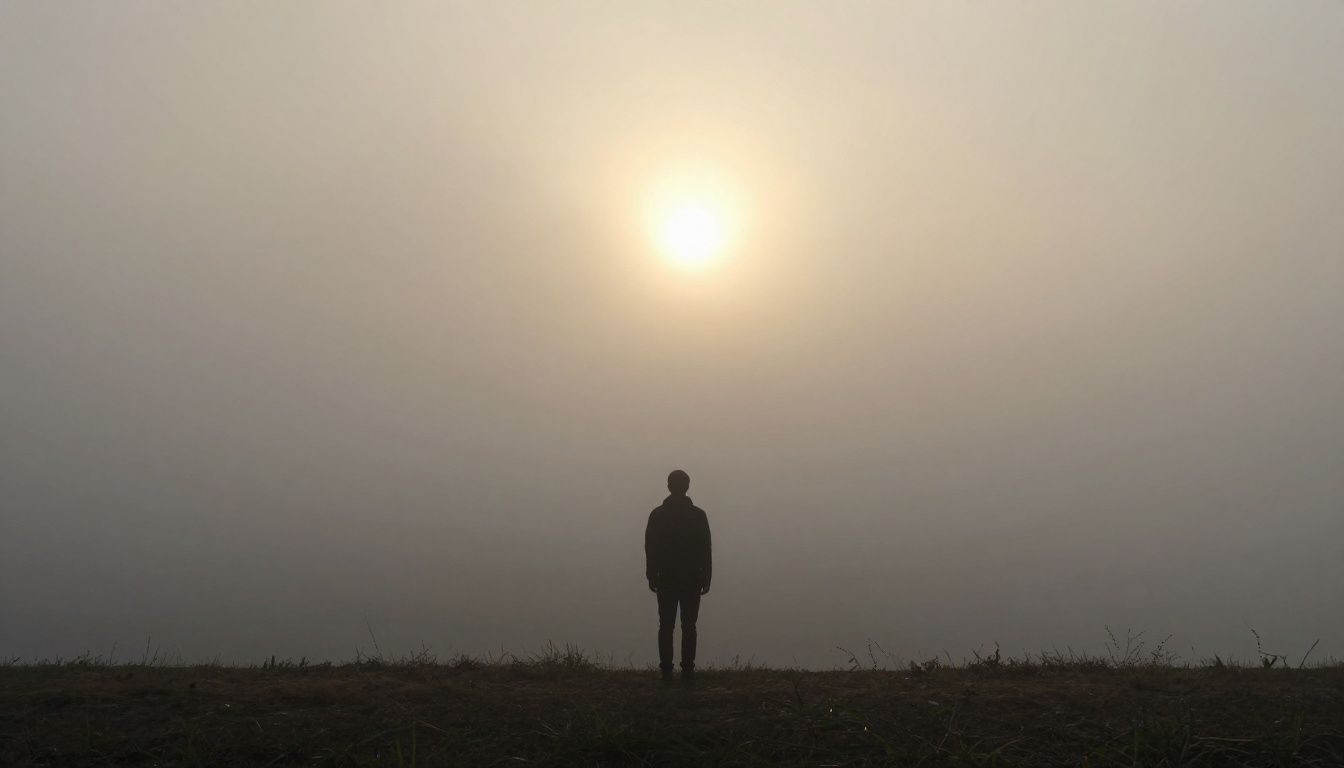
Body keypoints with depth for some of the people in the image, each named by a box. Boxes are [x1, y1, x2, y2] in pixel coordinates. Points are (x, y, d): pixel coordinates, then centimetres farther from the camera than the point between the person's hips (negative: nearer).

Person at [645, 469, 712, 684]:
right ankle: (687, 672, 1)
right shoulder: (698, 515, -3)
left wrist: (651, 576, 8)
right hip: (692, 579, -1)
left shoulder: (657, 515, -1)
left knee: (666, 626, 6)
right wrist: (706, 577, 5)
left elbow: (650, 548, 0)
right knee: (688, 627, 4)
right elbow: (705, 550, -2)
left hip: (665, 579, 1)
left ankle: (666, 671, 3)